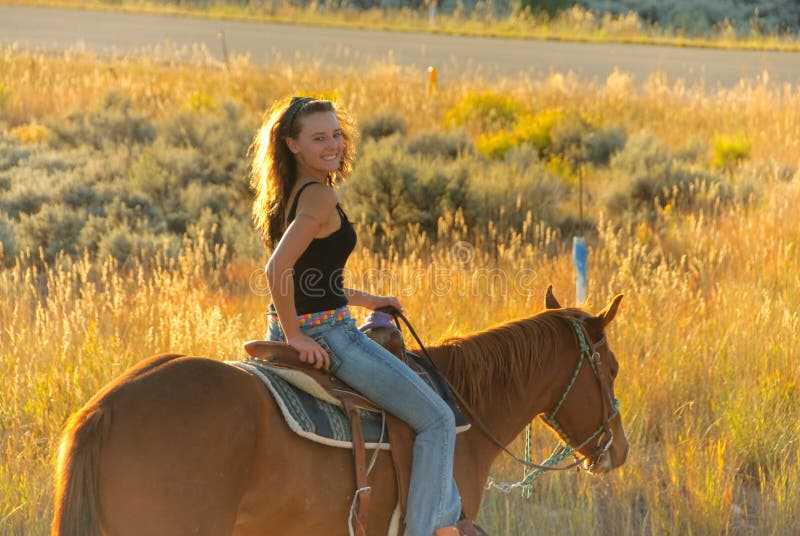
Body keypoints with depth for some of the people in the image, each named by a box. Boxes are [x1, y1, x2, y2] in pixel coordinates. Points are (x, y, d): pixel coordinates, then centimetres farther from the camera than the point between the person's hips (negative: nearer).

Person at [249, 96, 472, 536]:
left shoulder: (286, 194, 10)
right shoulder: (319, 197, -19)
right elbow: (277, 270, -31)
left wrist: (364, 300, 19)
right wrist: (295, 335, -22)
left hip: (285, 333, 10)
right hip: (326, 336, -10)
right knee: (437, 420, -3)